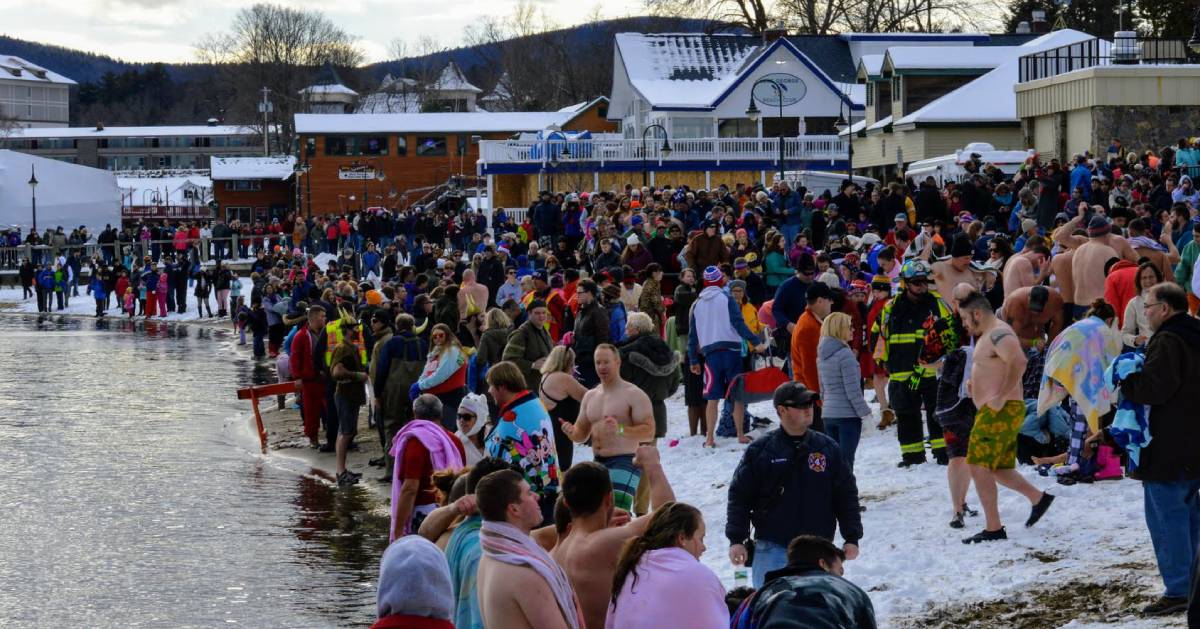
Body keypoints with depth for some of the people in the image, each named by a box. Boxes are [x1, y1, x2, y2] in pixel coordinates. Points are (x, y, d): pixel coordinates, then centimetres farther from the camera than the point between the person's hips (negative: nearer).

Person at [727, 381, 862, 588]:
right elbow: (739, 497, 1)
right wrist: (736, 540, -4)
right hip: (773, 549, -2)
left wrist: (852, 538, 5)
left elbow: (846, 495, 10)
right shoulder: (760, 450, -1)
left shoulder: (828, 448, 6)